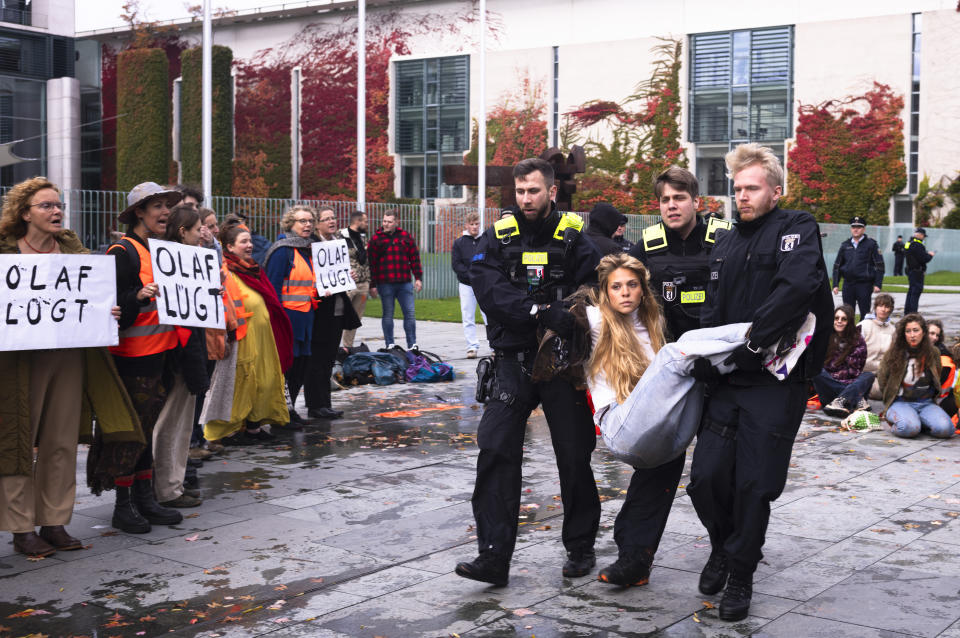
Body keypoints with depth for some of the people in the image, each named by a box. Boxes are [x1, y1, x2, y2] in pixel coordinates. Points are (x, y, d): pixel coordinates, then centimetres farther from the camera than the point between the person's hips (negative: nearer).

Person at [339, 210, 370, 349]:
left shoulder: (363, 237, 16)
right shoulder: (341, 237, -9)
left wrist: (370, 283, 17)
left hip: (362, 284, 8)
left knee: (356, 318, 11)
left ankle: (348, 346, 20)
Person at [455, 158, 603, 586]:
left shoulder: (573, 237, 2)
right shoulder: (498, 237, 4)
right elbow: (489, 290, -12)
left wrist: (572, 314, -24)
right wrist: (541, 312, -24)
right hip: (514, 361, 1)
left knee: (575, 456, 7)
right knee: (495, 451, -9)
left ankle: (580, 547, 25)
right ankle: (494, 556, -4)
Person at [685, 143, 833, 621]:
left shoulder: (796, 229, -4)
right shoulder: (727, 243, 17)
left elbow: (798, 286, -23)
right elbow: (712, 312, 14)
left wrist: (751, 341, -23)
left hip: (776, 382, -5)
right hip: (728, 383, 5)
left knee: (754, 487, 0)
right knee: (706, 478, 1)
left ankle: (740, 576, 18)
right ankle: (723, 546, 29)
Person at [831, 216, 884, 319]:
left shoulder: (871, 244, 0)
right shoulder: (845, 245, 10)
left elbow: (879, 265, -1)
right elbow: (837, 265, 14)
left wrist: (877, 284, -9)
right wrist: (835, 284, 7)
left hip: (864, 284, -3)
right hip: (848, 284, 3)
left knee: (865, 314, 0)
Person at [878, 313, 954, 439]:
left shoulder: (933, 352, 6)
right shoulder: (894, 353, -1)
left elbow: (938, 381, 17)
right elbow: (883, 382, 8)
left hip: (926, 403, 3)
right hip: (900, 403, -3)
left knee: (945, 429, -27)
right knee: (910, 428, -35)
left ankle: (919, 420, 2)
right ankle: (896, 422, -2)